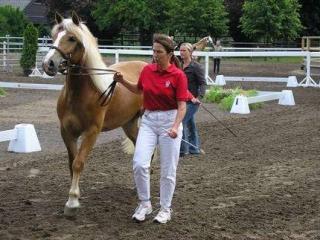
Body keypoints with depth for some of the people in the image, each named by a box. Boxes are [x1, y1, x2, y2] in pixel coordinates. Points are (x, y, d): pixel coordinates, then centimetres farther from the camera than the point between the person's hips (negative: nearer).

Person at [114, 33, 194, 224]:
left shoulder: (178, 75, -12)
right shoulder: (147, 70, 2)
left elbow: (182, 106, -14)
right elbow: (138, 90, 22)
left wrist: (175, 127, -29)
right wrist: (123, 81, 6)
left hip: (170, 121, -4)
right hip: (148, 120, 4)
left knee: (168, 169, 4)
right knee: (139, 163, -11)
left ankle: (165, 209, 19)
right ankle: (145, 204, 7)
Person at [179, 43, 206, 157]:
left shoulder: (196, 67, -11)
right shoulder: (179, 65, 8)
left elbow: (202, 83, -15)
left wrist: (199, 97, -27)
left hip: (192, 100, -7)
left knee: (182, 122, -12)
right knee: (190, 123, 14)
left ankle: (183, 149, -6)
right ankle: (194, 148, 25)